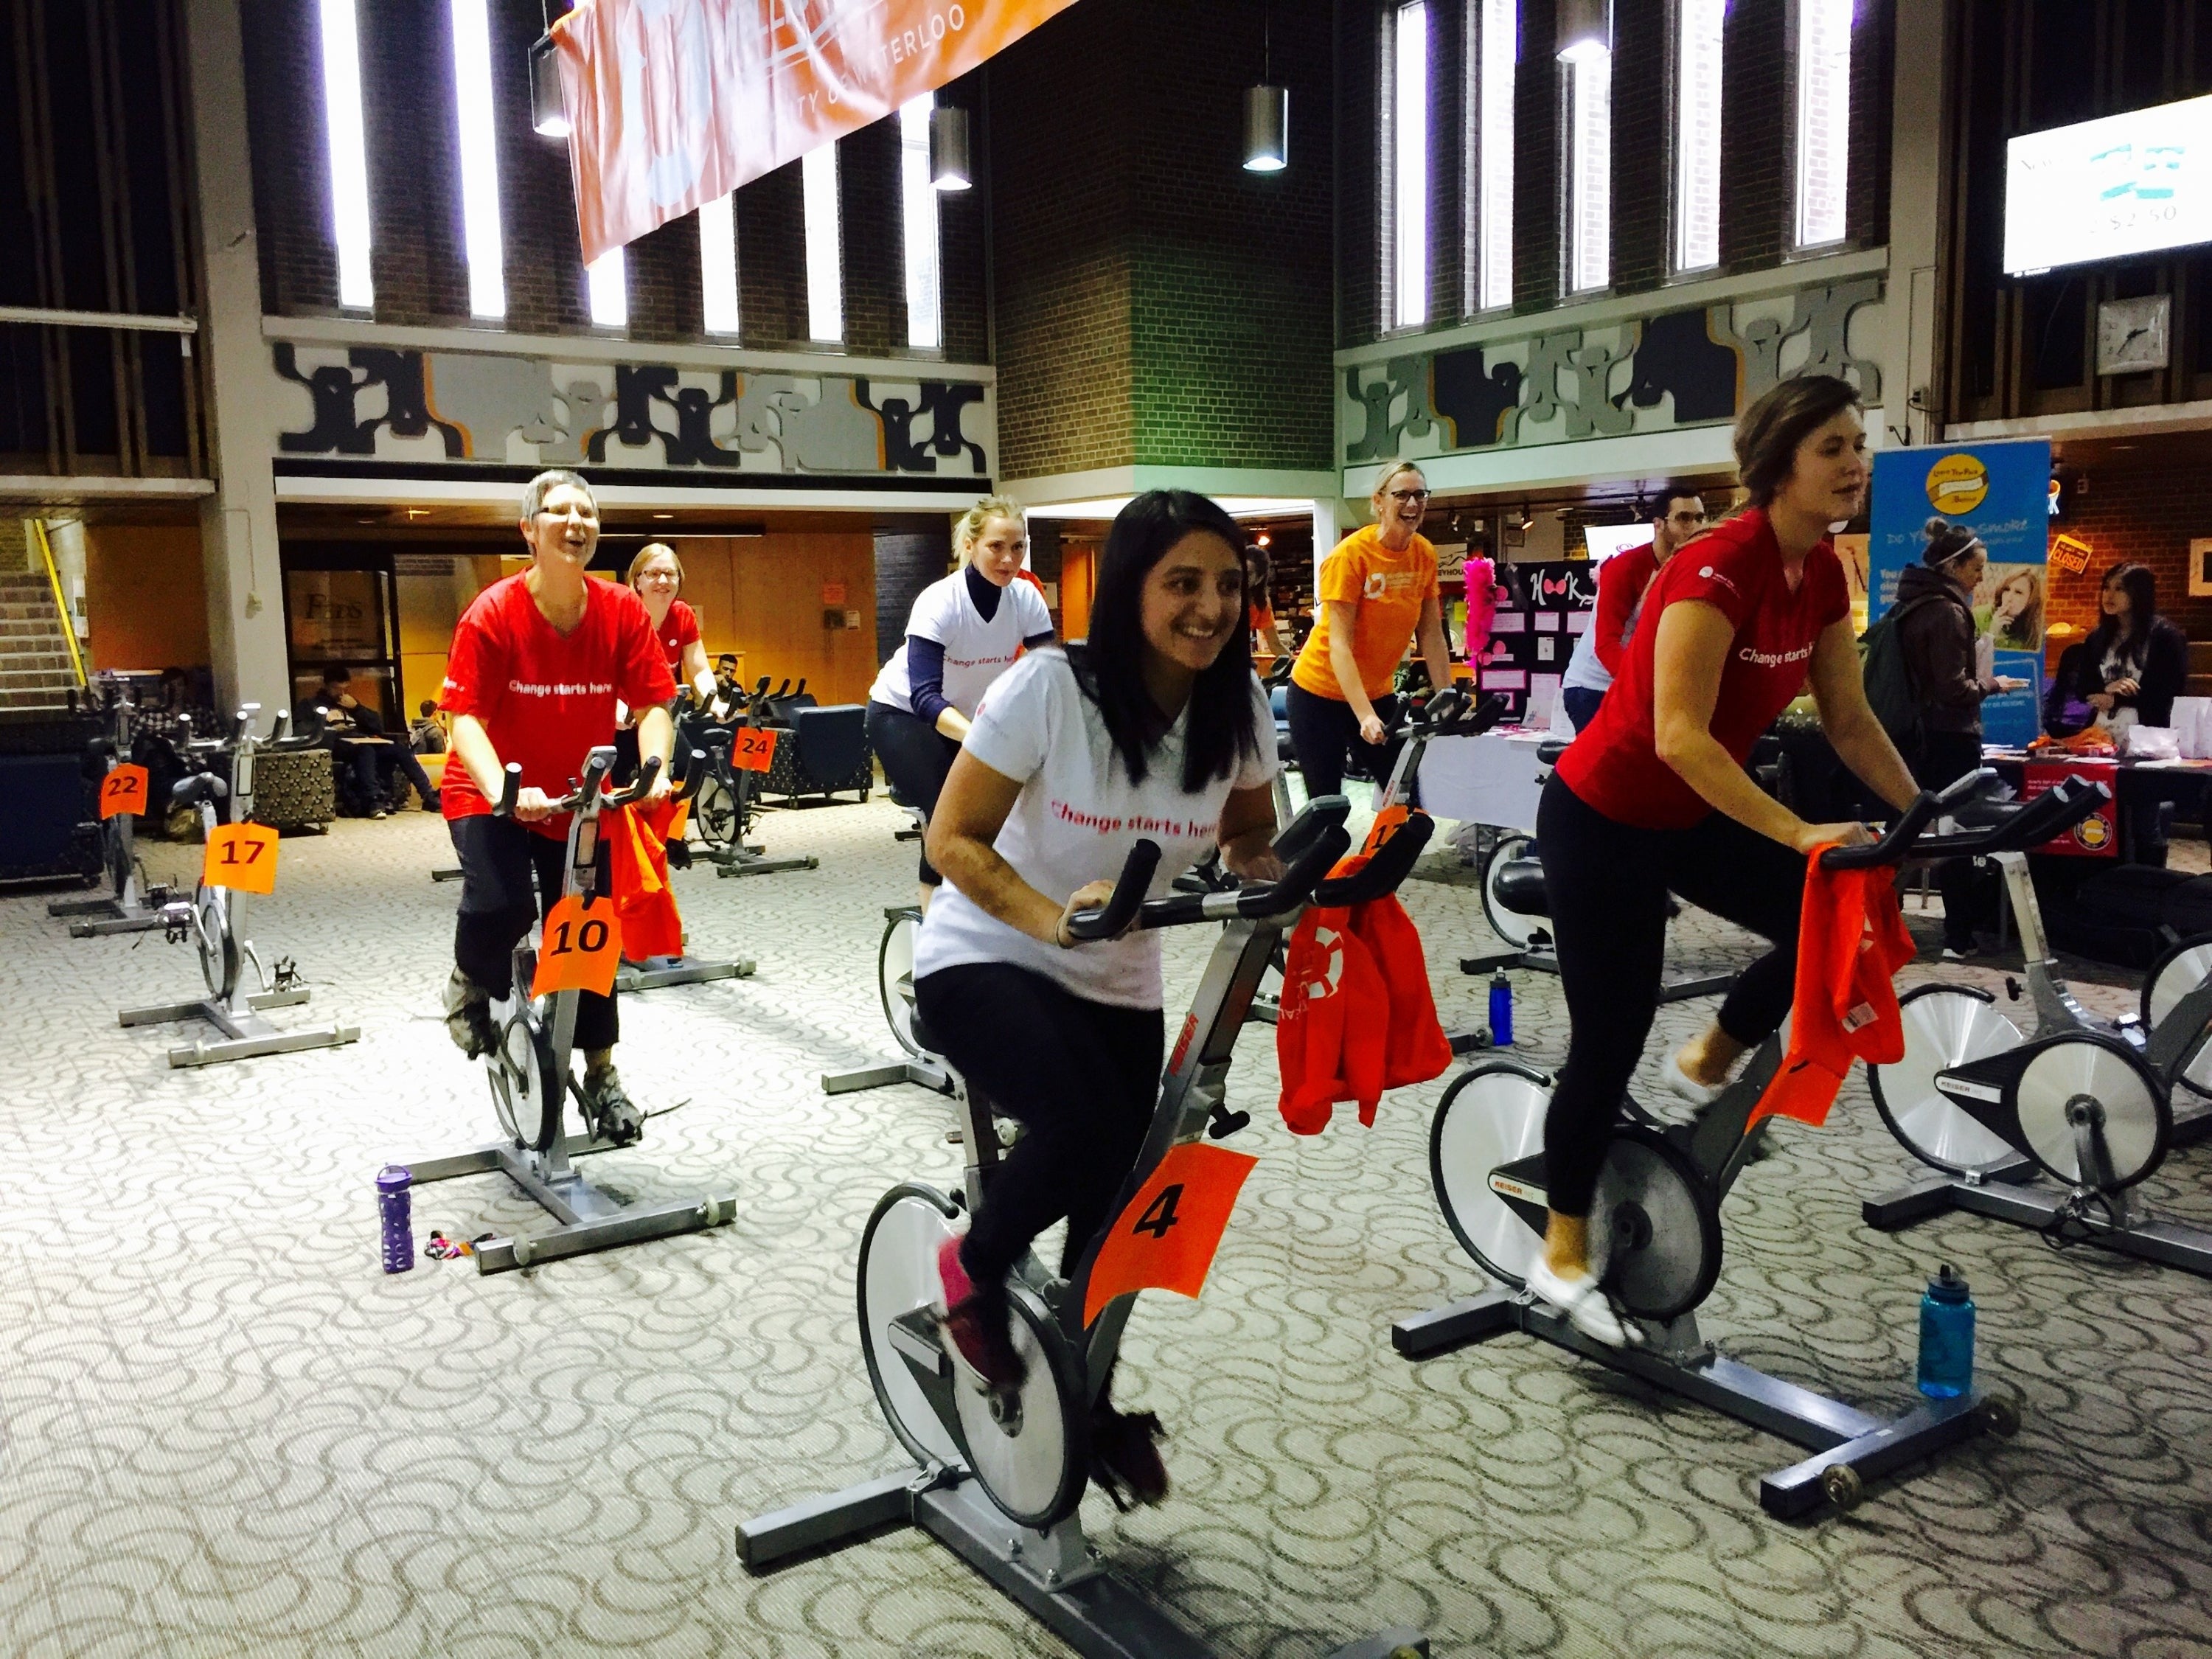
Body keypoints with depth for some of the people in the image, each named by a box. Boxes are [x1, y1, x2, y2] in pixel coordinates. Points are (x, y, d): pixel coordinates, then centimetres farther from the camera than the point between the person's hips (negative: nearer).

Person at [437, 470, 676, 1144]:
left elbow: (653, 704, -10)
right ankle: (471, 984, 9)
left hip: (581, 797, 3)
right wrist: (503, 791, -36)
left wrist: (655, 767, -28)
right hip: (496, 797, -3)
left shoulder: (623, 611, -12)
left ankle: (601, 1076, 24)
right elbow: (466, 718, -21)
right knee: (500, 906, -27)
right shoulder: (492, 614, -19)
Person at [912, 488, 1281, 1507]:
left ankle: (1086, 1396, 35)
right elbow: (954, 840, -18)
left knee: (1118, 1197, 7)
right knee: (1088, 1129, -30)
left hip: (1118, 985, 5)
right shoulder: (1048, 687, -23)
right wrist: (1050, 916, -34)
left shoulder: (1238, 709, -9)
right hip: (984, 960, -5)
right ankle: (973, 1271, 2)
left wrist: (1273, 876, -14)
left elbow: (1248, 837, 9)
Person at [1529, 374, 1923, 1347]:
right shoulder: (1720, 569, -26)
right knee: (1611, 1041, 0)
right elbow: (1679, 736, -32)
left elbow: (1849, 721, 6)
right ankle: (1563, 1259, 18)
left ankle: (1706, 1068, 17)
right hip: (1605, 819, -8)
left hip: (1694, 814, 8)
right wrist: (1799, 834, -35)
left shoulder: (1822, 574, -1)